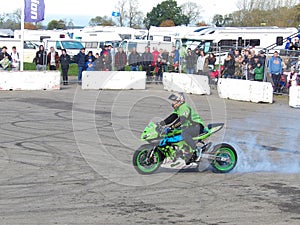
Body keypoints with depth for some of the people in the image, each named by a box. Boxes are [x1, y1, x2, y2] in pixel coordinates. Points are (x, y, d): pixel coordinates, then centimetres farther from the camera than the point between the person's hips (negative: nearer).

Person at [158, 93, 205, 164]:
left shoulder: (184, 108, -18)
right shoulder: (178, 108, 14)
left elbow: (181, 120, -29)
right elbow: (173, 117, 9)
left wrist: (170, 127, -34)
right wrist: (163, 122, -4)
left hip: (197, 126, -11)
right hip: (190, 126, 11)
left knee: (184, 134, -37)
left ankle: (197, 149, -29)